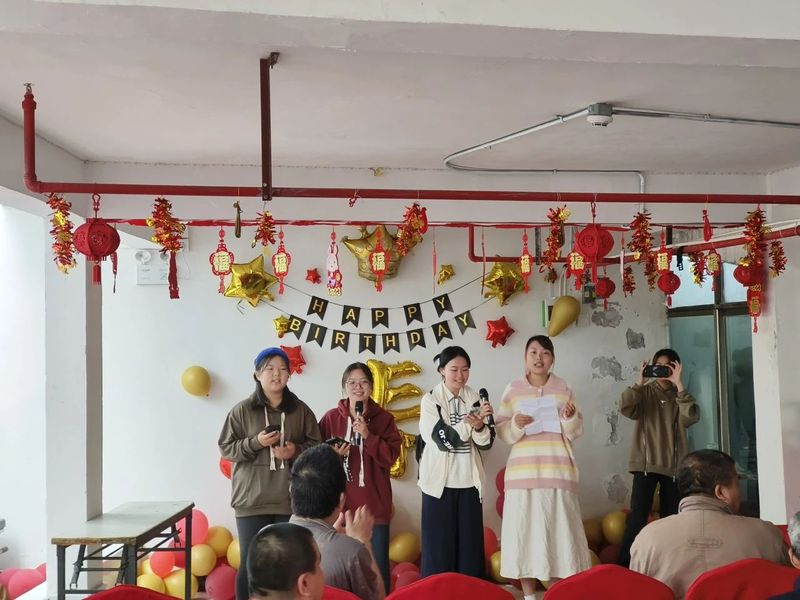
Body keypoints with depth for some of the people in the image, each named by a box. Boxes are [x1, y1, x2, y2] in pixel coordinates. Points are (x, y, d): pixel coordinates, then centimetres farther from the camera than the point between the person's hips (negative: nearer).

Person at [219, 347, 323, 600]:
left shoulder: (300, 410, 4)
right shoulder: (242, 410, 0)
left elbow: (317, 446, 8)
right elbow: (226, 448, 0)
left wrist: (296, 450, -11)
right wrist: (255, 442, -14)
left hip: (291, 499, 2)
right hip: (252, 500, -1)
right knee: (251, 562, 3)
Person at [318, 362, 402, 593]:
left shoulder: (384, 418, 3)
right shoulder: (331, 418, 3)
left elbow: (391, 456, -5)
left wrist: (368, 435, -15)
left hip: (374, 504, 0)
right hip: (340, 503, 0)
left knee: (378, 565, 2)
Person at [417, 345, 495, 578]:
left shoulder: (474, 398, 5)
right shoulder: (430, 400, -5)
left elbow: (487, 442, 0)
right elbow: (443, 439, -15)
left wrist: (479, 427, -21)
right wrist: (468, 424, -28)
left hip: (469, 481, 3)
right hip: (440, 482, -3)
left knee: (470, 545, 7)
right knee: (440, 544, 2)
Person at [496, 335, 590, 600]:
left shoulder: (563, 389, 5)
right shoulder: (513, 389, 3)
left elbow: (575, 432, 6)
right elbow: (502, 431, 3)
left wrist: (570, 418, -14)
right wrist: (516, 425, -17)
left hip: (557, 471, 1)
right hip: (523, 472, 0)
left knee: (558, 529, 1)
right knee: (524, 528, 0)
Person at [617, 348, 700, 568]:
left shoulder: (679, 396, 8)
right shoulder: (645, 392, 4)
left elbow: (691, 417, -12)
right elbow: (626, 408, -14)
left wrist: (678, 384, -14)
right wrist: (639, 382, -16)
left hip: (673, 465, 2)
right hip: (646, 462, -2)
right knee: (638, 516, -9)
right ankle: (625, 564, -5)